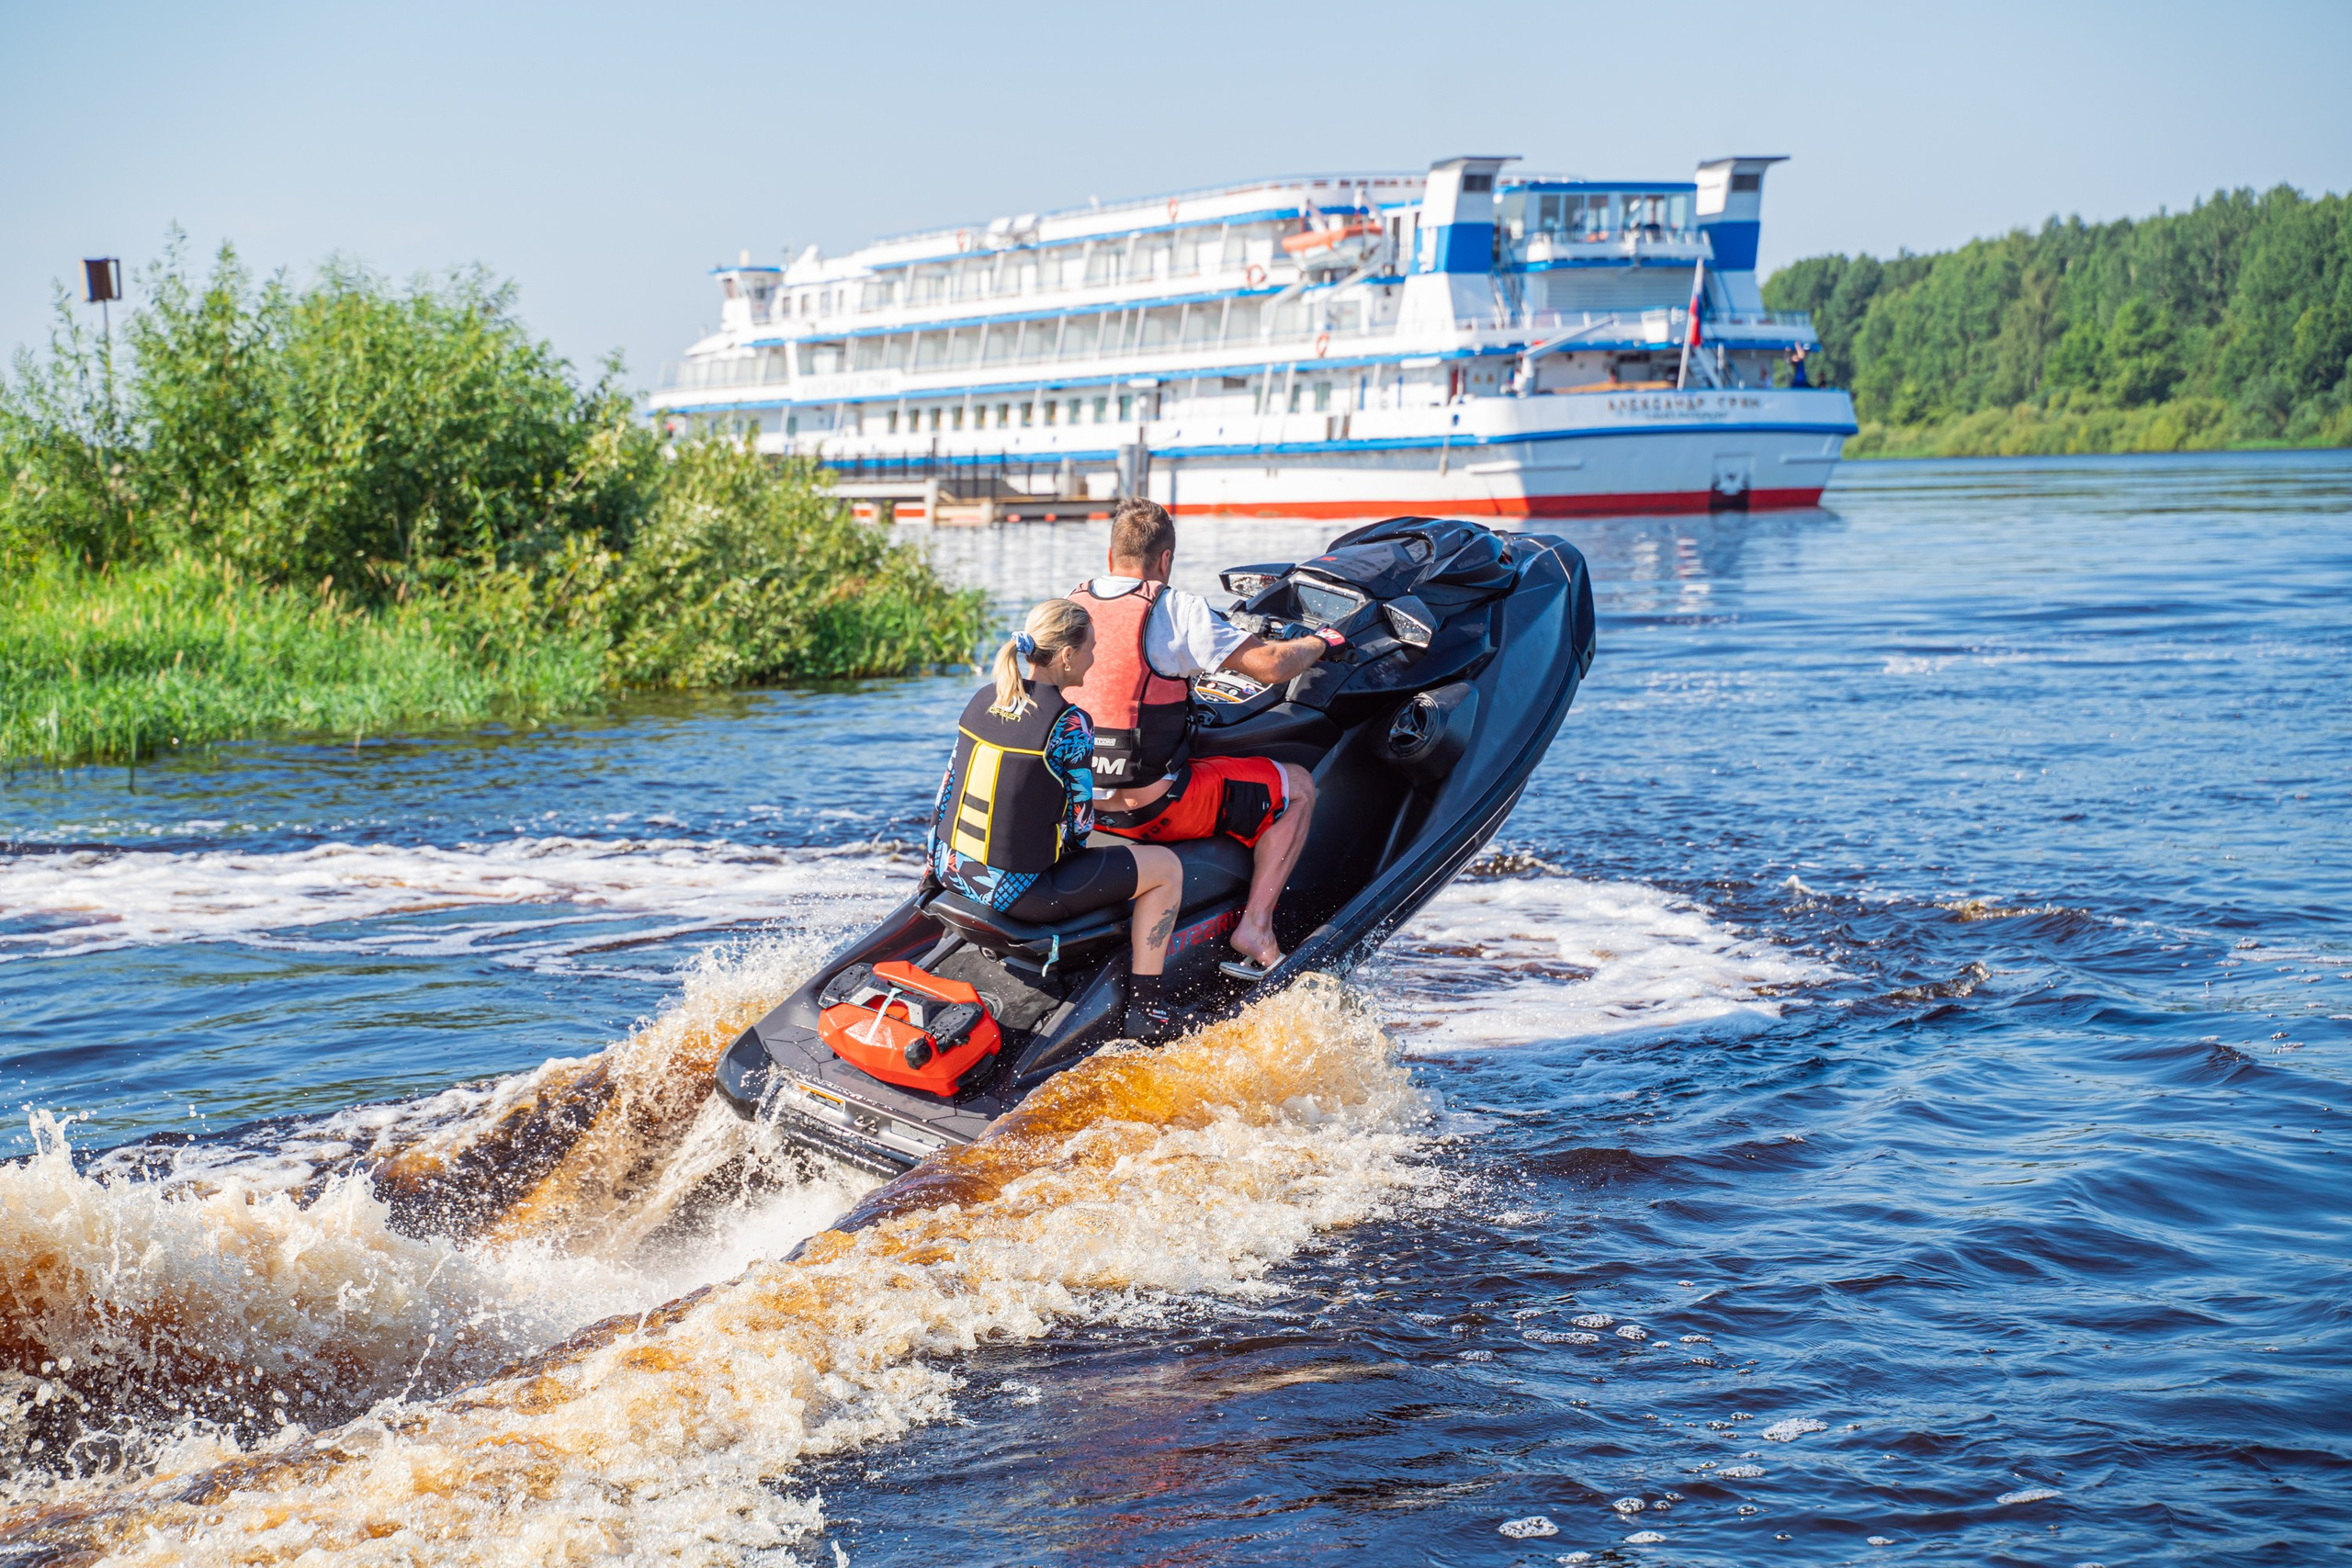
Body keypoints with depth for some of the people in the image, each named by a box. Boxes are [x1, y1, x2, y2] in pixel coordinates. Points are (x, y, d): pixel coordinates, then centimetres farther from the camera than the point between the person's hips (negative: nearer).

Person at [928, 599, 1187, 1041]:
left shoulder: (982, 700, 2)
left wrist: (935, 860, 21)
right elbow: (1080, 823, -10)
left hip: (952, 871, 8)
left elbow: (949, 788, 10)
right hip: (1016, 892, -8)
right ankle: (1144, 1008, 10)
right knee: (1166, 867, 6)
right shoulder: (1070, 723, -18)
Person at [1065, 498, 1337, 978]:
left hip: (1075, 800, 7)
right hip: (1151, 807, -7)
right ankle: (1255, 925, 0)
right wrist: (1321, 643, 5)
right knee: (1297, 787, 7)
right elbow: (1271, 667, -15)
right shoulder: (1174, 609, -13)